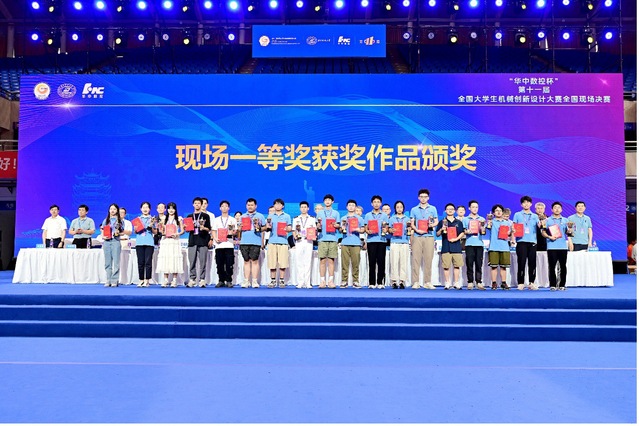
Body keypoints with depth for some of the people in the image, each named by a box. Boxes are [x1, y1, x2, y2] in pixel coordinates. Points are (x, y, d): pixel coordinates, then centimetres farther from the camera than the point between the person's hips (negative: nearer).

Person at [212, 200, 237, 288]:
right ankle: (221, 281, 10)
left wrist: (232, 233, -16)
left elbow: (235, 231, 7)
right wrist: (215, 238, -7)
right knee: (220, 264, 1)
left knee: (229, 264, -5)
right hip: (219, 245, 2)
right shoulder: (216, 220, 16)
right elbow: (214, 231, 12)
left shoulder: (232, 220, 11)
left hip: (229, 245, -2)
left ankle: (229, 281, 1)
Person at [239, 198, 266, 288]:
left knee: (255, 261, -3)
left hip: (256, 242, -3)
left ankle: (254, 281, 0)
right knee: (246, 261, 4)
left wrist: (259, 228, -11)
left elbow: (264, 228, 8)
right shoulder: (242, 216, 18)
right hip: (244, 242, 3)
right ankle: (246, 281, 7)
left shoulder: (260, 216, 10)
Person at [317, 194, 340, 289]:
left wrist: (336, 225, -13)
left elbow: (338, 226, 10)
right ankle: (322, 281, 1)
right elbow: (318, 227, 11)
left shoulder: (336, 213, 14)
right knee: (322, 260, -2)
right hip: (322, 239, 0)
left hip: (333, 239, 0)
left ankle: (331, 280, 3)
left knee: (331, 260, -1)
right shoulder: (320, 213, 14)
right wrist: (318, 226, -12)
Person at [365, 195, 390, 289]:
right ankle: (372, 283, 4)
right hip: (371, 240, 0)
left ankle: (380, 282, 5)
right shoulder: (368, 215, 12)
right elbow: (366, 228, 10)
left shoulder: (384, 215, 12)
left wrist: (385, 230, -13)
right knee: (372, 262, -1)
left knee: (381, 261, -1)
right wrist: (368, 231, -12)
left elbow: (386, 228, 9)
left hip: (381, 240, 0)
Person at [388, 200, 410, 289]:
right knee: (394, 262, -6)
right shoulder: (392, 218, 13)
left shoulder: (407, 219, 15)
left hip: (404, 242, 1)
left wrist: (409, 227, -11)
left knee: (403, 262, -3)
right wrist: (391, 230, -12)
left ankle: (402, 281, 0)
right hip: (394, 242, -1)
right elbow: (389, 229, 9)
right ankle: (394, 281, -3)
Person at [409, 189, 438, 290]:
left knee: (428, 259, -2)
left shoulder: (433, 209, 13)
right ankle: (415, 282, -3)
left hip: (429, 237, 1)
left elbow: (436, 221, 11)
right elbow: (412, 223, 8)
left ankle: (427, 282, 4)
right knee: (416, 259, -5)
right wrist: (417, 230, -11)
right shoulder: (414, 209, 11)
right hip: (417, 237, 0)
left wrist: (432, 225, -12)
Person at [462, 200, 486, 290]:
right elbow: (463, 231, 7)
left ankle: (479, 282, 0)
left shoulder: (482, 219, 14)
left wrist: (482, 225, -12)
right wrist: (467, 232, -14)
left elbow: (483, 232, 5)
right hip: (469, 244, -1)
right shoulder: (465, 219, 12)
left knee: (479, 264, -2)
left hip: (479, 243, 1)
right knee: (469, 264, -3)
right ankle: (470, 282, 1)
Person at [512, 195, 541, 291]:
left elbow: (539, 225, 2)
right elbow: (513, 227, 7)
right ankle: (520, 283, -1)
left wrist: (541, 225, -21)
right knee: (521, 262, -5)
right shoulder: (517, 215, 10)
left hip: (532, 241, 2)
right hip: (521, 241, -2)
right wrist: (513, 230, -15)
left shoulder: (535, 216, 15)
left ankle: (531, 283, 9)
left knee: (532, 263, 1)